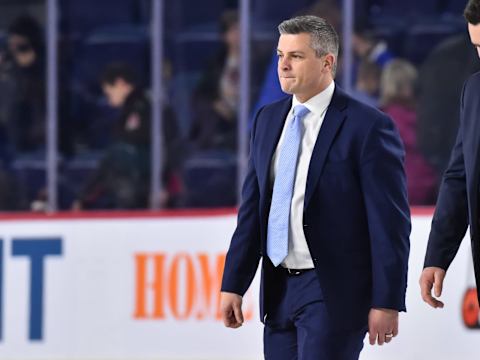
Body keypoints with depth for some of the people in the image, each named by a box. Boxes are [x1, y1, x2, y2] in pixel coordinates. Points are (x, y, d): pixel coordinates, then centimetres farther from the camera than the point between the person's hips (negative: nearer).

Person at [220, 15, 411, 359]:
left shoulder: (368, 126, -10)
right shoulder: (267, 120, 11)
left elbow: (390, 222, -11)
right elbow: (252, 209, 14)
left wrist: (387, 302, -14)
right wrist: (233, 284, 10)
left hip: (334, 292, -7)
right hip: (279, 291, 7)